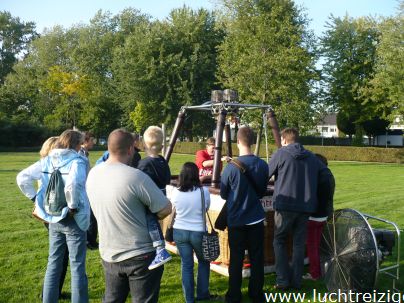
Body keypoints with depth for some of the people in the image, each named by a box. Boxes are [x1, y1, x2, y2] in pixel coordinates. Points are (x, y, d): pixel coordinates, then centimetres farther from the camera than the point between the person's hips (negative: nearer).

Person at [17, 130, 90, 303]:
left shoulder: (47, 161, 6)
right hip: (73, 220, -6)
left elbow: (24, 178, 5)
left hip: (54, 219, 6)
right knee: (77, 267, 3)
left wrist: (35, 198, 9)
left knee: (53, 263, 17)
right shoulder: (77, 161, -14)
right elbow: (73, 183, -32)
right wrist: (73, 206, -19)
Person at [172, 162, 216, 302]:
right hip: (198, 232, -1)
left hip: (180, 232, 2)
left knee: (186, 265, 12)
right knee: (203, 262, 21)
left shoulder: (175, 192, -9)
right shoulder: (204, 191, -13)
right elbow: (206, 209, 2)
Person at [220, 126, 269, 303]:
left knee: (236, 260, 7)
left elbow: (223, 195, -3)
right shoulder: (262, 165, -6)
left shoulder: (231, 167, -16)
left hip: (236, 220, -2)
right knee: (257, 258, 12)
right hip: (256, 219, 3)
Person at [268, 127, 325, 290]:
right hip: (306, 206, 4)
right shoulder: (311, 157, 9)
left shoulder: (281, 154, -4)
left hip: (285, 205, -4)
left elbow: (265, 175, -3)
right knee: (299, 243, 13)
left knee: (279, 241, 10)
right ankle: (296, 281, 15)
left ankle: (282, 280, 5)